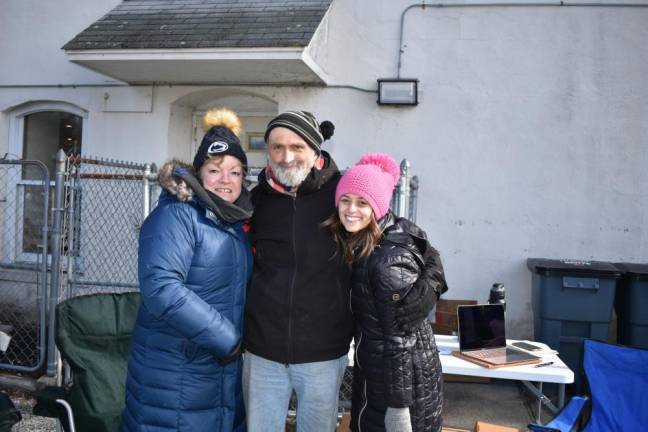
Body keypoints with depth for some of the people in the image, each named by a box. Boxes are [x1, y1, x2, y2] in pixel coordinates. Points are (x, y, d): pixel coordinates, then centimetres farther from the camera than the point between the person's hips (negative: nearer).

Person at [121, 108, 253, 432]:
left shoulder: (238, 221, 7)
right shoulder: (176, 216, -16)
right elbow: (161, 286, -29)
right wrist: (225, 338, -24)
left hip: (227, 365, 7)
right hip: (175, 370, -7)